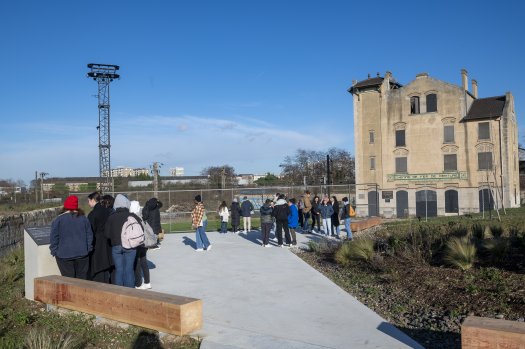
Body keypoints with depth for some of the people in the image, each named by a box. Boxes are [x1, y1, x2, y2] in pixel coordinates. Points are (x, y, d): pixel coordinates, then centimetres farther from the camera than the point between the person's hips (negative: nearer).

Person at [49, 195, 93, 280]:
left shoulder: (58, 220, -4)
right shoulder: (83, 219, 4)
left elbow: (53, 238, -4)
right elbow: (89, 236, 7)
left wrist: (54, 251, 5)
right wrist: (88, 249, 15)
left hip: (64, 255, -2)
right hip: (82, 254, 2)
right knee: (82, 278, 9)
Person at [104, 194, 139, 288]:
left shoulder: (111, 217, -1)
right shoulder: (133, 216, -4)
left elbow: (107, 233, 0)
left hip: (116, 246, 1)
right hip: (130, 246, -1)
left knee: (118, 269, 9)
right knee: (129, 269, 5)